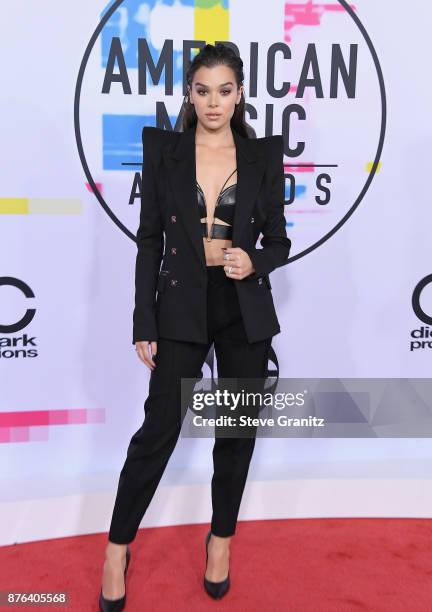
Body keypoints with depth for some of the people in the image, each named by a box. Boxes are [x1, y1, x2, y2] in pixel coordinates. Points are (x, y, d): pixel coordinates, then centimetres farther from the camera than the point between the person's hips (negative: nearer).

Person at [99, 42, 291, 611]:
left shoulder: (263, 155, 2)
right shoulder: (163, 149, 0)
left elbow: (279, 242, 7)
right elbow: (149, 241, 0)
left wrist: (254, 261, -17)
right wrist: (144, 324, -4)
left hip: (245, 313, 2)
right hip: (181, 309, -1)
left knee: (237, 430, 11)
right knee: (159, 428, 3)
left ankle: (221, 537, 33)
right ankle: (118, 548, 23)